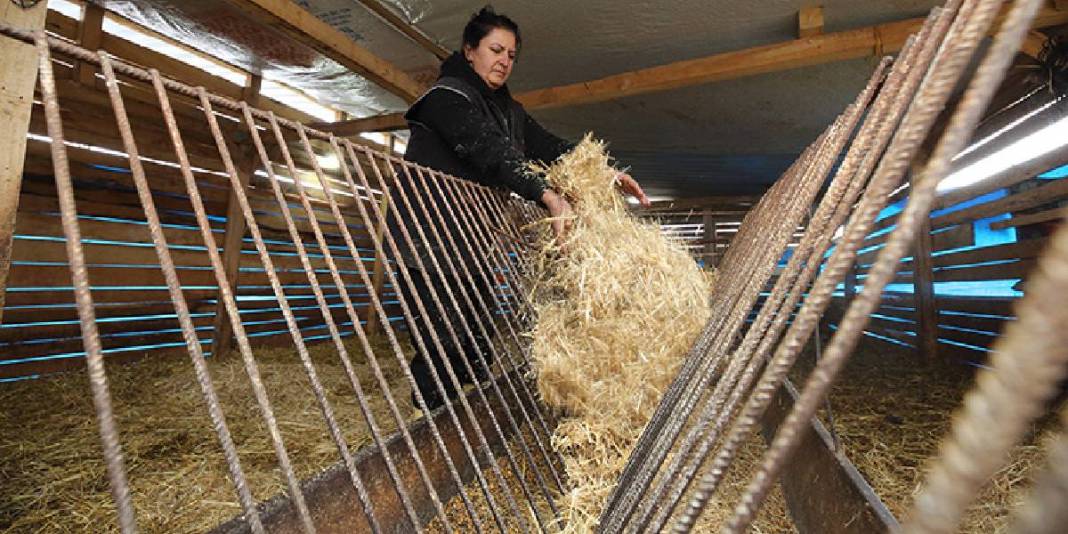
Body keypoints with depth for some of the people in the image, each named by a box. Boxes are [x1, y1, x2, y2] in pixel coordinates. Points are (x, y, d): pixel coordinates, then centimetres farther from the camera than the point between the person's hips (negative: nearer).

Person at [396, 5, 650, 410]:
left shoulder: (507, 109, 18)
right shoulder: (447, 95, -9)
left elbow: (550, 148, 6)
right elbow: (489, 150, -26)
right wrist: (547, 195, -38)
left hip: (471, 245, 8)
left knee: (477, 348, 10)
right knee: (445, 343, -11)